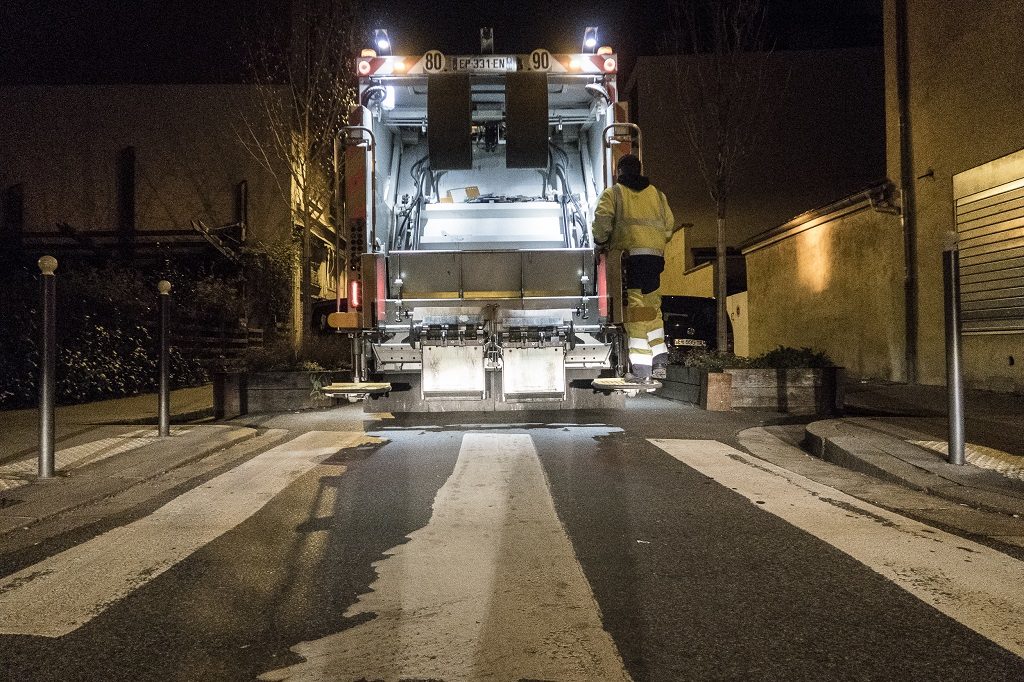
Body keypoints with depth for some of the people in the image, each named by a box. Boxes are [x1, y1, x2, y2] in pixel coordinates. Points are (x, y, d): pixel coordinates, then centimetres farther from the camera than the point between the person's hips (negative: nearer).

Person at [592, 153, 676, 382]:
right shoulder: (656, 194, 21)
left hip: (632, 253, -5)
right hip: (656, 254, 5)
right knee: (652, 306, 14)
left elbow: (603, 218, -7)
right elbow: (669, 223, 14)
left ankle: (641, 369, -11)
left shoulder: (613, 193, 7)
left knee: (637, 308, -7)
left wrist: (601, 241, 9)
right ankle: (659, 363, 12)